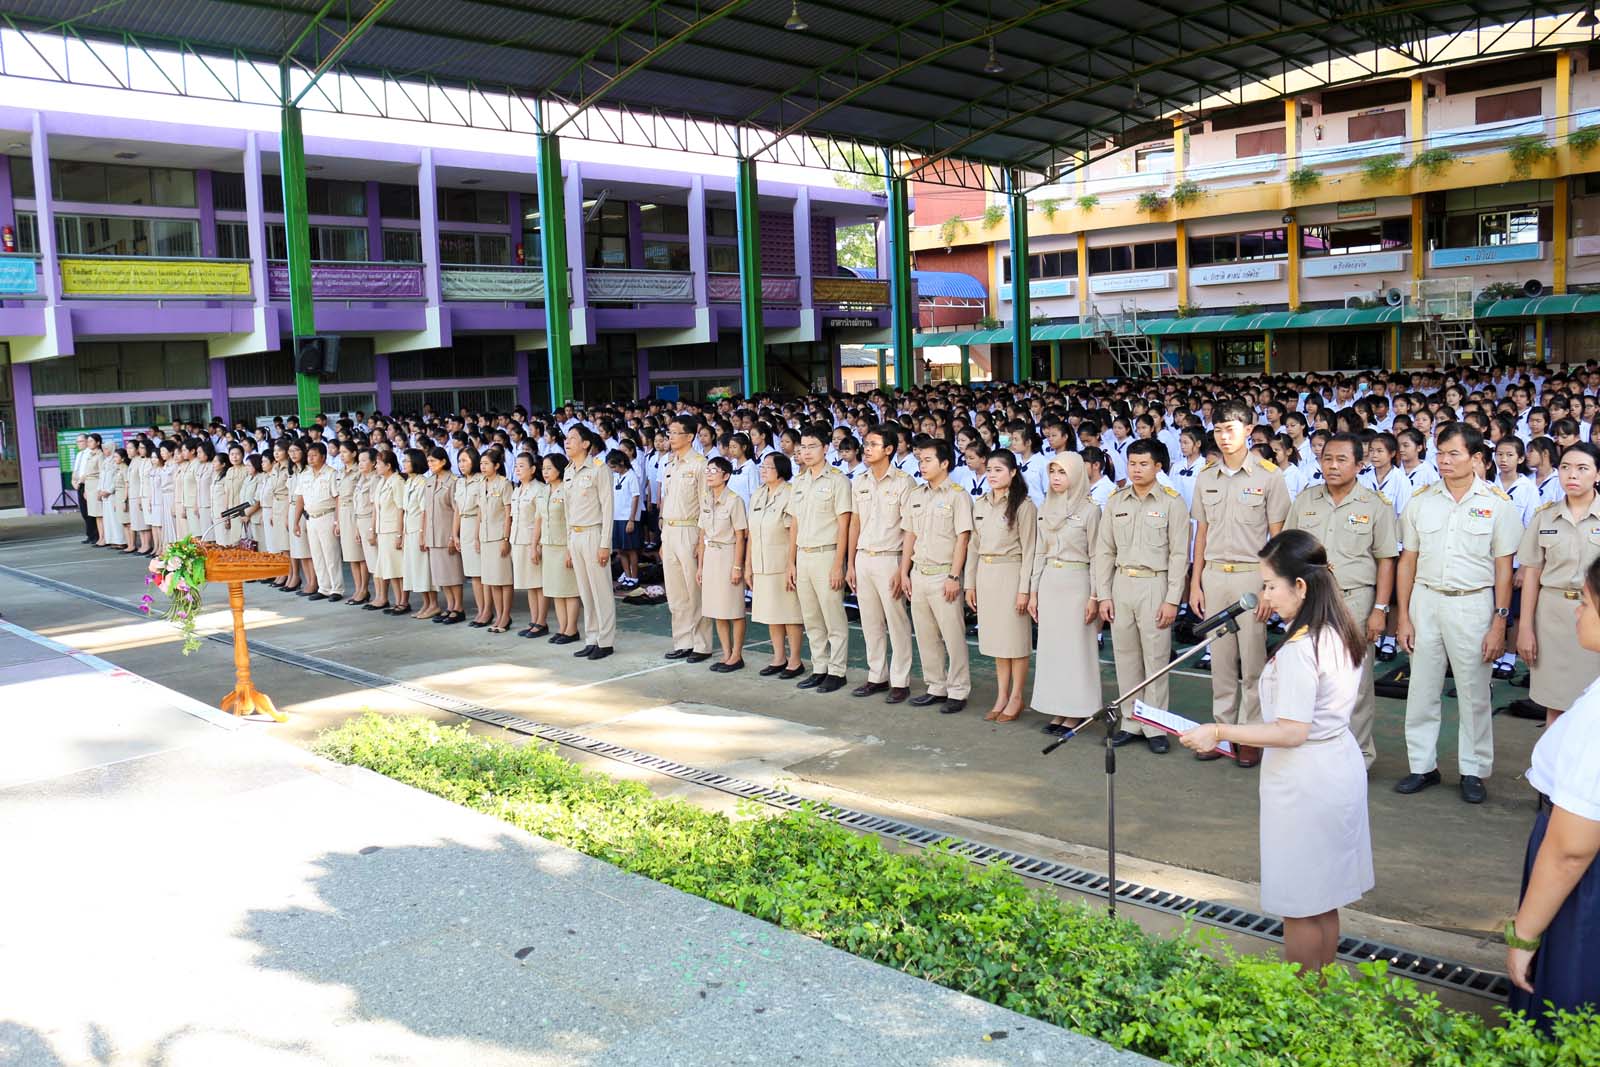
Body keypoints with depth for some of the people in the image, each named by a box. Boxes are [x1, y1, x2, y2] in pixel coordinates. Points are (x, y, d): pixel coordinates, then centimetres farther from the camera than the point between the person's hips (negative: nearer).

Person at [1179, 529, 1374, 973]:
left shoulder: (1298, 650, -25)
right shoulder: (1343, 634, 4)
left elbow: (1292, 733, -26)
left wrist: (1220, 732, -22)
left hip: (1305, 784, -9)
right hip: (1341, 767, 10)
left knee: (1300, 907, 5)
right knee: (1324, 901, 21)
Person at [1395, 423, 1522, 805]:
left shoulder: (1497, 503, -2)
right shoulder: (1421, 501, 4)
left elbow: (1504, 569, -1)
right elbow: (1407, 562, 7)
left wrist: (1499, 623, -6)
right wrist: (1403, 616, 3)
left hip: (1473, 605, -2)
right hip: (1425, 602, 3)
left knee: (1474, 694, 6)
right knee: (1421, 690, 8)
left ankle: (1473, 772, 19)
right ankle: (1423, 766, 20)